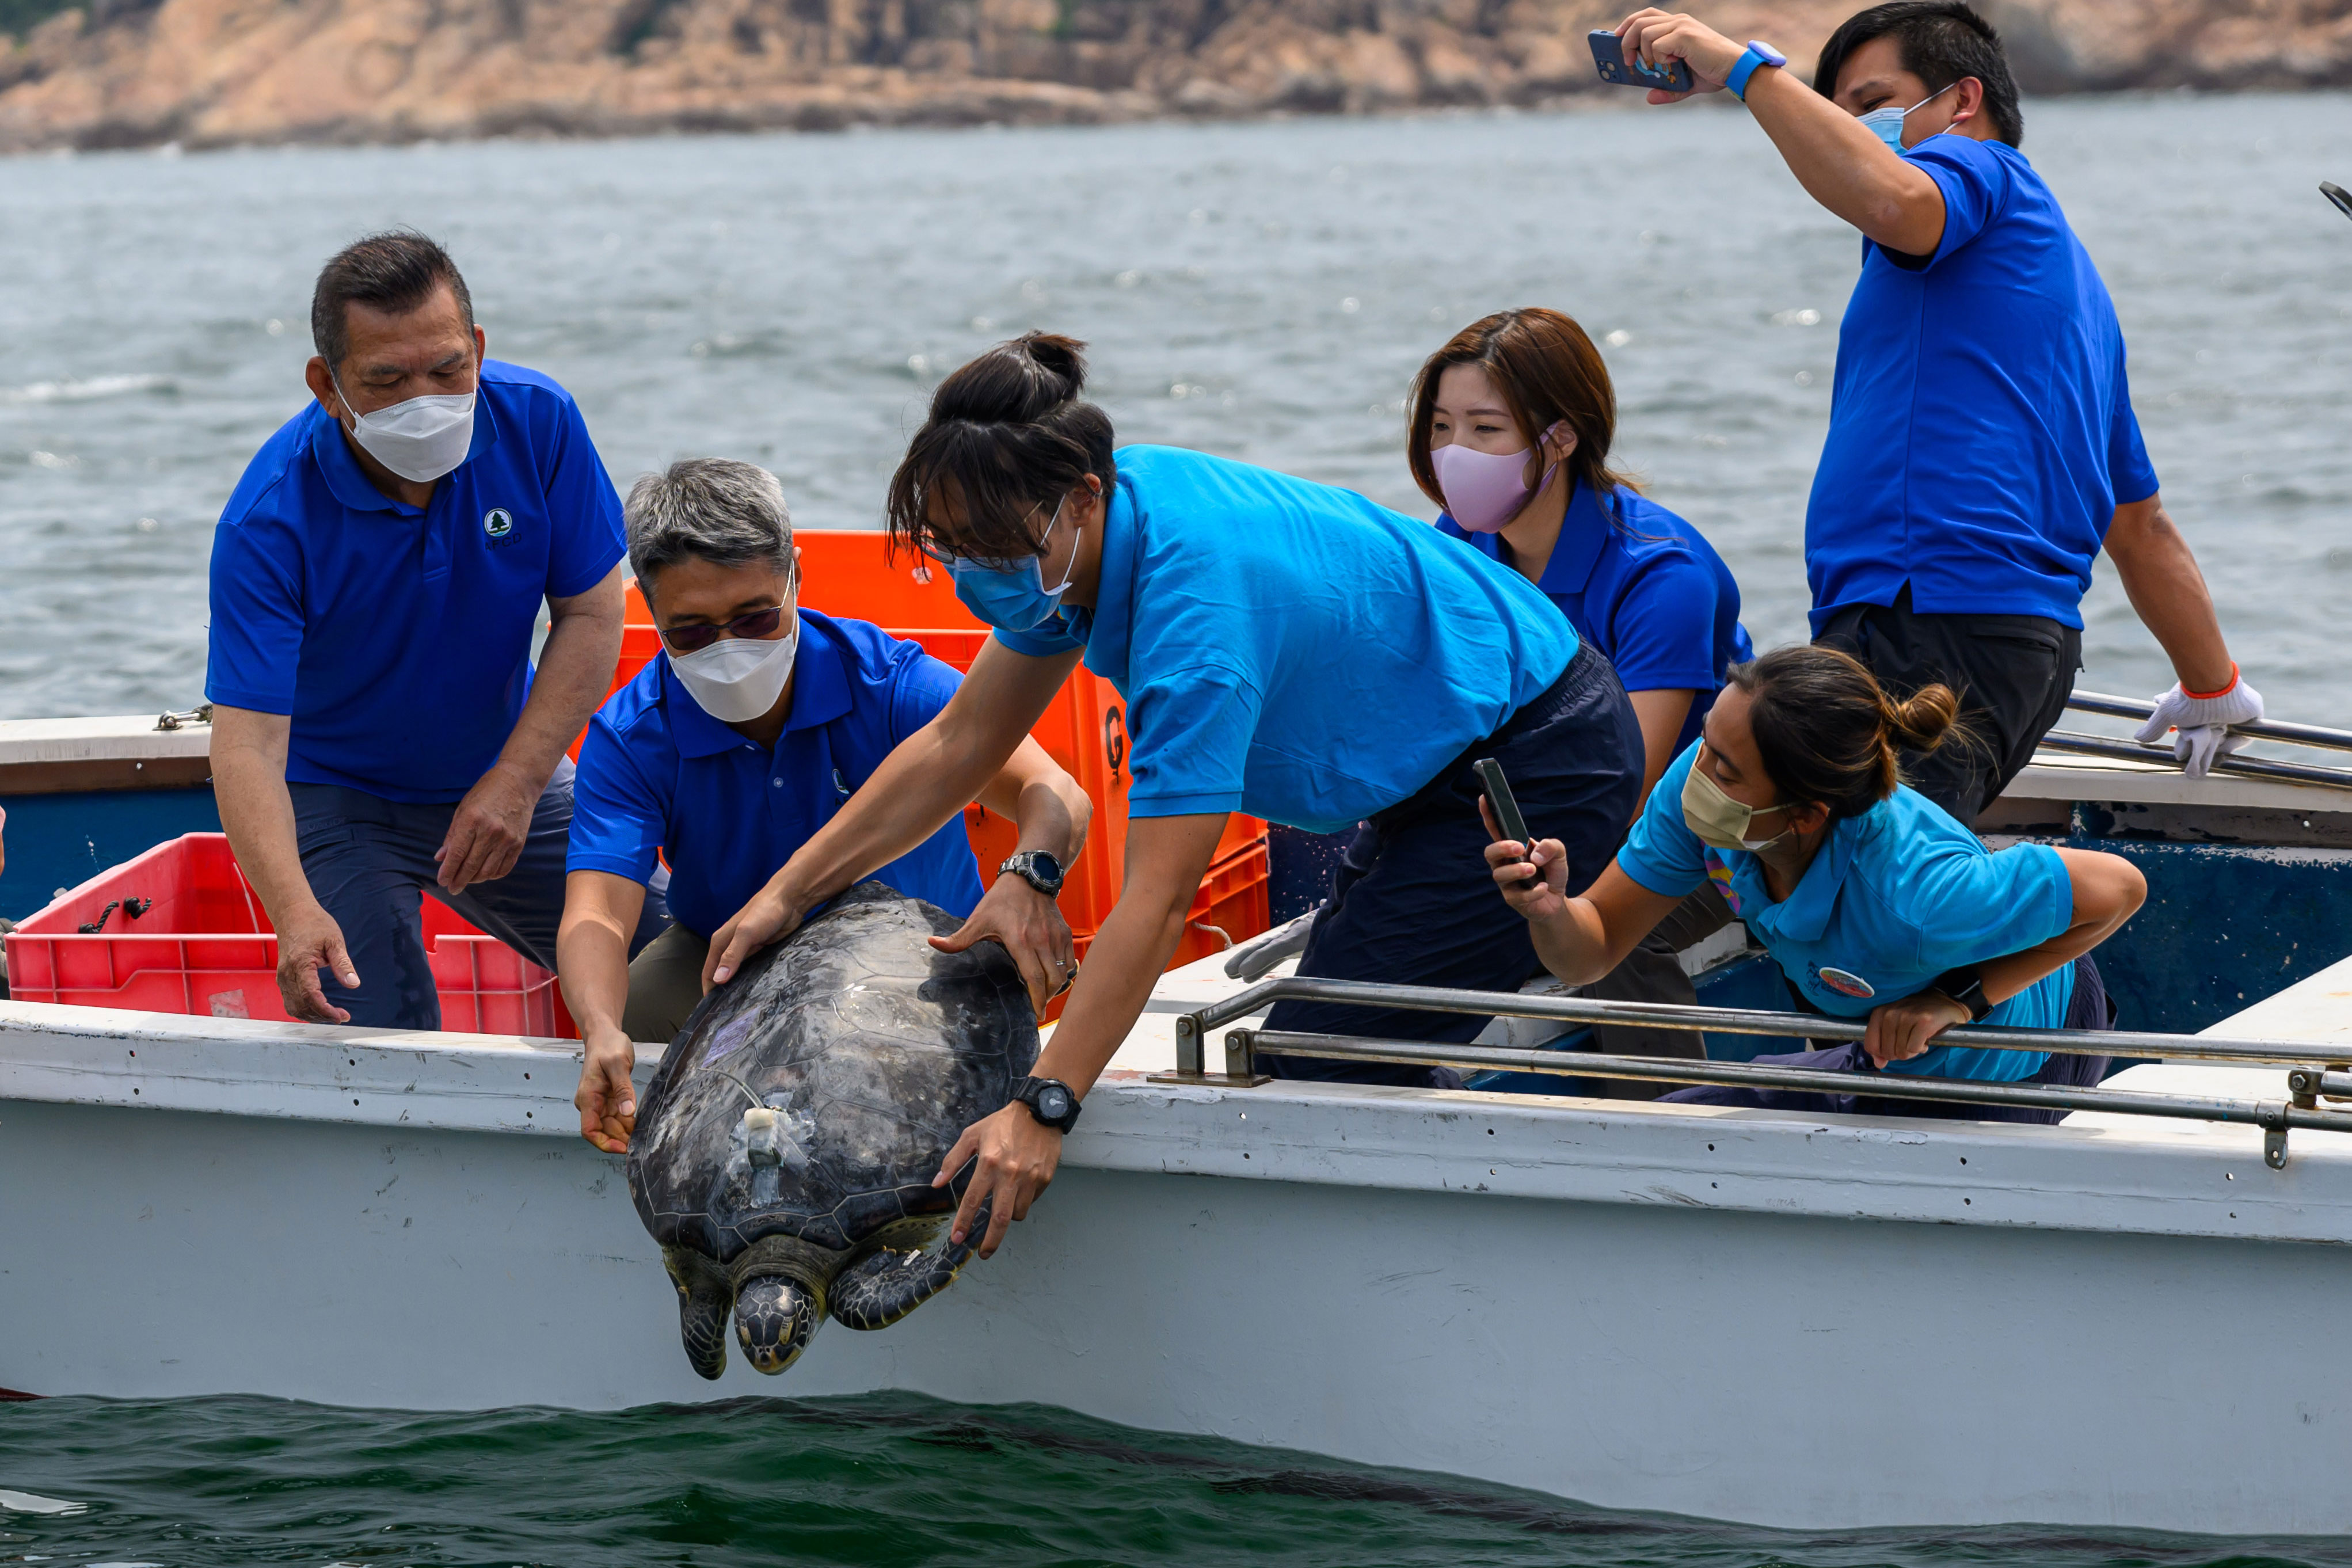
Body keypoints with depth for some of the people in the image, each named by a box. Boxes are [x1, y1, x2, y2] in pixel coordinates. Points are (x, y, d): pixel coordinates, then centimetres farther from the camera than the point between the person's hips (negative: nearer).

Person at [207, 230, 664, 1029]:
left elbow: (590, 615, -9)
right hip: (337, 800, -4)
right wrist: (296, 914, -50)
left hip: (507, 777, 4)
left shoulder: (537, 421, -18)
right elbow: (248, 745, -33)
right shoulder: (268, 521, -29)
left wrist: (517, 781, -21)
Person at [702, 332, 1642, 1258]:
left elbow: (1158, 900, -38)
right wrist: (788, 893, 1)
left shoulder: (1194, 595, -34)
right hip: (1437, 760, 10)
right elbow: (962, 744, 5)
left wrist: (1041, 1109, -42)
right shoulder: (1081, 537, -7)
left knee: (1323, 1077, -14)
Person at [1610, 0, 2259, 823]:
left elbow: (1893, 202, -23)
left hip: (1938, 627, -11)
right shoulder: (2051, 260, 33)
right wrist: (2215, 692, 47)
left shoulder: (1980, 171, 6)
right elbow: (2141, 526, 38)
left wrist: (1743, 67, -16)